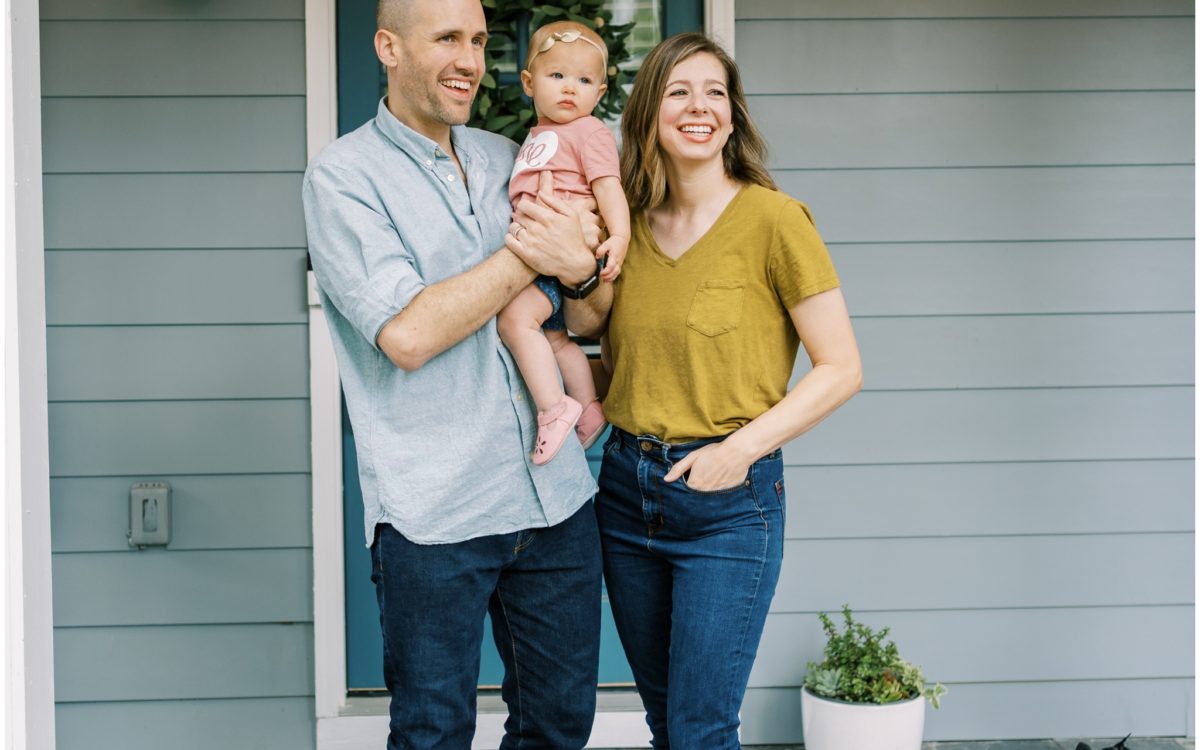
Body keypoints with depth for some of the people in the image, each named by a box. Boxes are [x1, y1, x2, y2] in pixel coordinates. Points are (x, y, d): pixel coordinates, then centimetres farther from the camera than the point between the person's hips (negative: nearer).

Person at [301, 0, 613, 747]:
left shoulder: (510, 160, 11)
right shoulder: (343, 176, -6)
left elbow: (590, 317, 14)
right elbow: (407, 334, -17)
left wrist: (582, 263, -9)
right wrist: (529, 255, -12)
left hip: (556, 495, 6)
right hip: (434, 514, -5)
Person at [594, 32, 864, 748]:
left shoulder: (772, 217, -10)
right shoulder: (630, 223, 6)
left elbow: (842, 369, -10)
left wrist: (741, 448, -17)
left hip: (729, 501, -6)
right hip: (626, 488, 6)